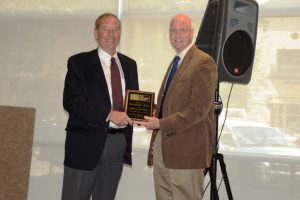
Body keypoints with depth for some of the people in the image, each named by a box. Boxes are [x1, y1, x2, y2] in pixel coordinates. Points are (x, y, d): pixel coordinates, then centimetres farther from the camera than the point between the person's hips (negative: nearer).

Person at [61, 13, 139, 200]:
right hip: (86, 143, -4)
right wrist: (108, 114, -22)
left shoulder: (129, 64, 13)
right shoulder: (79, 62, -3)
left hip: (119, 141, 5)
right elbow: (71, 101, -14)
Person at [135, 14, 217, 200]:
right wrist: (154, 115, 6)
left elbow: (198, 109, -18)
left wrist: (161, 123, -17)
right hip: (162, 145, 8)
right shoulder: (175, 62, 18)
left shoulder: (203, 62, -10)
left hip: (186, 149, -8)